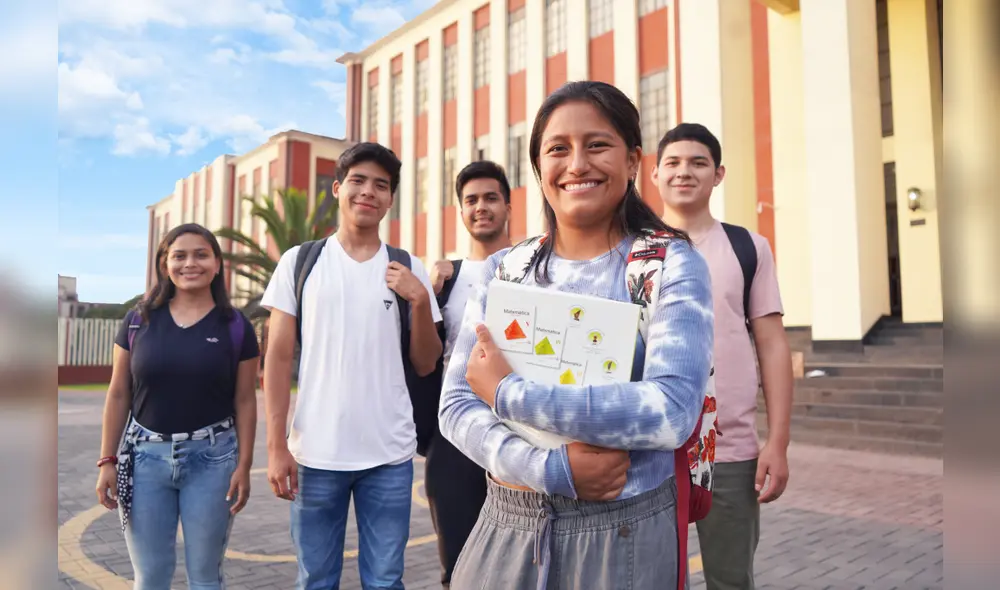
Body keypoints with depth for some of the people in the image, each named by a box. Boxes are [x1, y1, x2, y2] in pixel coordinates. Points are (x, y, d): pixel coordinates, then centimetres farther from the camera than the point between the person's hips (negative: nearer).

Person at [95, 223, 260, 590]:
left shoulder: (236, 326, -2)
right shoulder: (138, 321, 2)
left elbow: (245, 401, -1)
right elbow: (118, 395, 6)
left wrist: (244, 465, -6)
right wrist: (107, 460, 3)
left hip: (211, 456, -1)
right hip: (145, 454, 2)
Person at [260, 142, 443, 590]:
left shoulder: (408, 270, 5)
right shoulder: (299, 262, 2)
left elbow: (425, 365, 6)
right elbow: (278, 358, 1)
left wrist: (420, 300, -9)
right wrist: (276, 445, -4)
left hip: (390, 455, 1)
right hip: (315, 453, 0)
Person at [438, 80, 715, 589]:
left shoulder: (670, 264, -8)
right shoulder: (502, 269, 2)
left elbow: (673, 408, -21)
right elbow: (456, 405, -3)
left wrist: (507, 393, -19)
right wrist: (552, 468, -19)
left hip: (622, 535, -2)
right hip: (504, 527, 3)